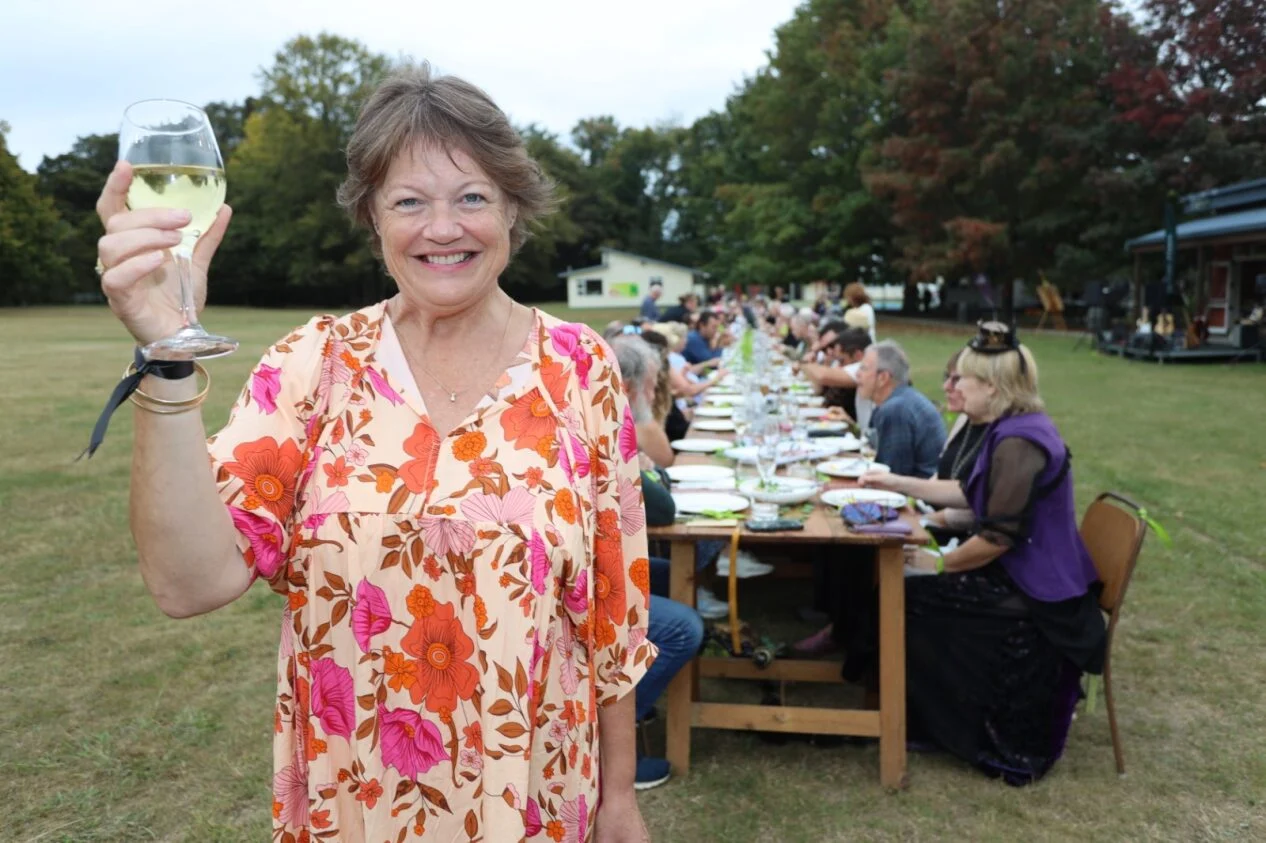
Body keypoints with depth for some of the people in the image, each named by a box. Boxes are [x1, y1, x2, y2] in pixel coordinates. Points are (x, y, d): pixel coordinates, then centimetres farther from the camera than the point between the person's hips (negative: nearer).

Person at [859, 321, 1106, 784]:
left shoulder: (1018, 443, -24)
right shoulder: (1015, 428, 8)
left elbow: (999, 536, -25)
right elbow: (968, 493, 15)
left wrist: (941, 564, -11)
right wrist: (896, 482, 14)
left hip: (1035, 597, -10)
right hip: (1030, 576, 10)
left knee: (914, 602, -2)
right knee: (914, 593, 13)